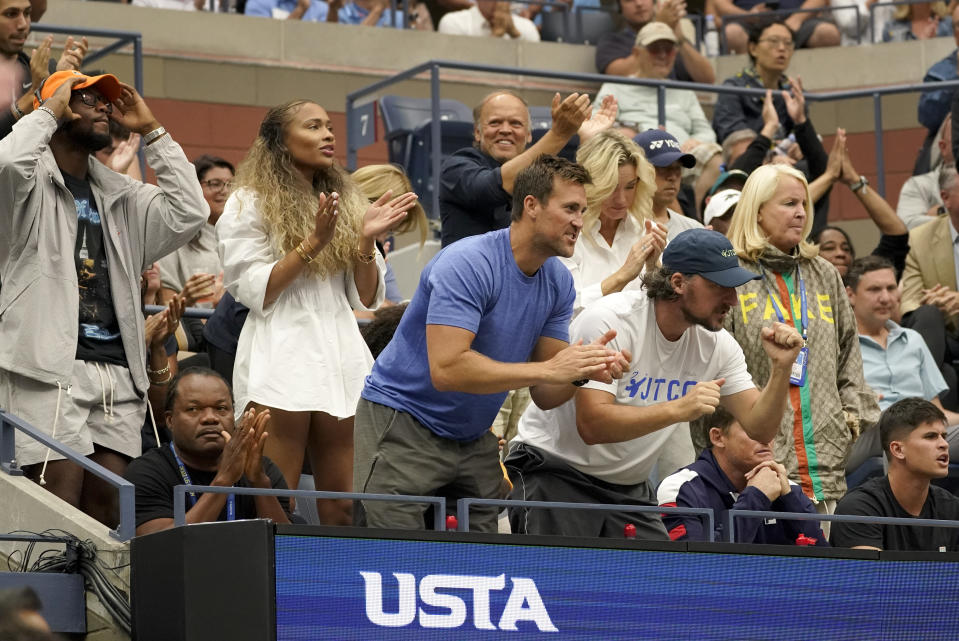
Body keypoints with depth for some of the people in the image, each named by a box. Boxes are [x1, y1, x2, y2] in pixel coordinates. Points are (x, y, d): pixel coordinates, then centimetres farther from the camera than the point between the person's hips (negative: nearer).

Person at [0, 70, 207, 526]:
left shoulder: (119, 197, 22)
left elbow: (188, 213, 12)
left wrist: (151, 130, 13)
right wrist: (50, 110, -4)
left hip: (117, 370, 6)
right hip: (49, 368, -6)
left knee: (107, 511, 1)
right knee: (60, 509, -14)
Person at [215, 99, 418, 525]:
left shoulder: (346, 203, 19)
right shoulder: (250, 204, 4)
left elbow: (366, 298, 16)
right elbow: (254, 292, -5)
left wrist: (366, 241, 0)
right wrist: (311, 245, -12)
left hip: (343, 363, 5)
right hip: (281, 360, -5)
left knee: (345, 513, 1)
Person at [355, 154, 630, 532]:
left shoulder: (558, 282, 2)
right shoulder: (466, 264, -22)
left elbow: (544, 395, 4)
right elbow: (446, 369, -32)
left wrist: (582, 372, -20)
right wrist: (548, 369, -31)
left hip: (474, 440, 7)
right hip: (405, 426, -7)